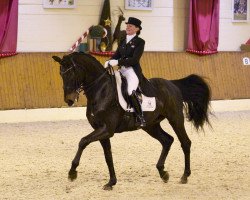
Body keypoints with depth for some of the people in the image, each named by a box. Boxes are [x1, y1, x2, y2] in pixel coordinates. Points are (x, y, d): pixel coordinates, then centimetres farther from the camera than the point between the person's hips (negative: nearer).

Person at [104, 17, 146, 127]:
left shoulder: (140, 42, -5)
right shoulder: (123, 41, 16)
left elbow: (134, 59, -15)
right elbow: (116, 55, 14)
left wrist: (118, 62, -24)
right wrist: (109, 62, -9)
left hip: (133, 71, -8)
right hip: (122, 70, 8)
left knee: (131, 91, -31)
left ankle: (140, 118, -23)